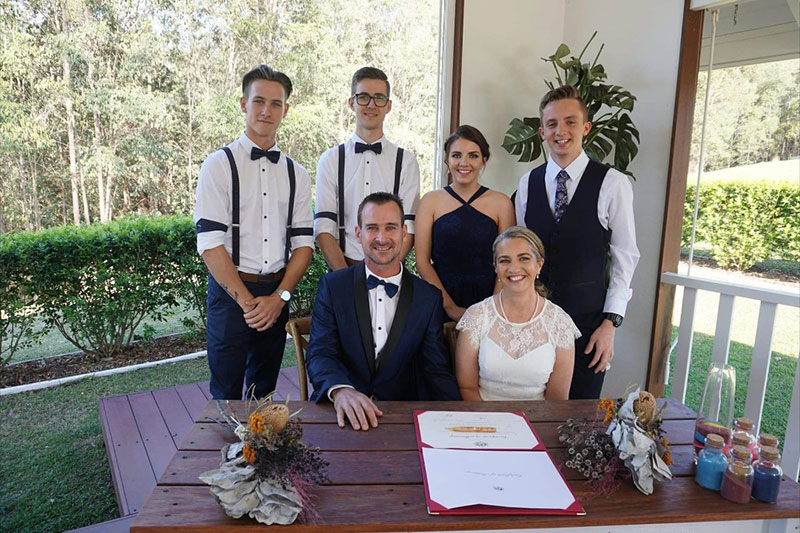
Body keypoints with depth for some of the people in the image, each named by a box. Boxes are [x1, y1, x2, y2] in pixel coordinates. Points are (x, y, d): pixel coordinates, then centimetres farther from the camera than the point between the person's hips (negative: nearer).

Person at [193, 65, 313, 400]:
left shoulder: (296, 173, 8)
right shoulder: (219, 165, -4)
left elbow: (303, 242, 4)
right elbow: (210, 244, -11)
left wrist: (279, 297, -8)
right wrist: (247, 300, -14)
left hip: (278, 295, 4)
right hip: (230, 291, -3)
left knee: (265, 391, 17)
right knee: (227, 395, 6)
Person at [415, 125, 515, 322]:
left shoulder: (501, 203, 2)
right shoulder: (430, 201, 2)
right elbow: (422, 261, -2)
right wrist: (450, 307, -10)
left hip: (486, 303, 0)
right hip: (438, 305, 0)